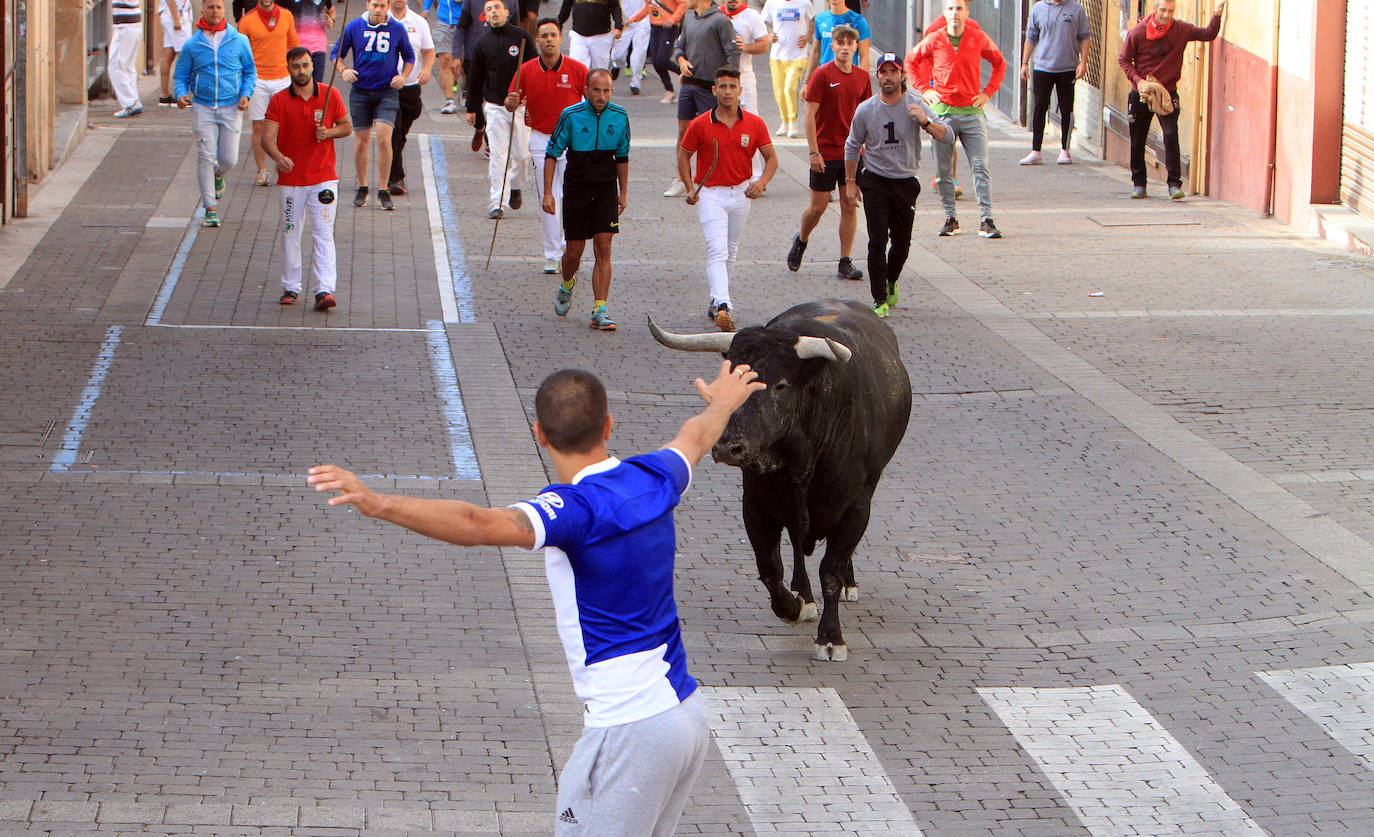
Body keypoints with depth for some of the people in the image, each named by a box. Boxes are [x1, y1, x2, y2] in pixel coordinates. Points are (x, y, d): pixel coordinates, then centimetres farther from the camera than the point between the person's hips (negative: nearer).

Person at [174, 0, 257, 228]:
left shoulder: (239, 41, 2)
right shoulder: (192, 45, 1)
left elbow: (250, 72, 11)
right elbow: (180, 76, 8)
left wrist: (246, 95, -5)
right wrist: (181, 94, -12)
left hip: (231, 107, 0)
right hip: (202, 107, 0)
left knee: (229, 159, 0)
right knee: (206, 156, -7)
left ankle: (217, 174, 38)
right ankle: (210, 208, 0)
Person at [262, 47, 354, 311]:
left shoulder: (330, 95, 1)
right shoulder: (279, 101, -1)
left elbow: (347, 126, 12)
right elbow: (268, 136, -10)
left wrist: (328, 132, -10)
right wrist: (278, 156, -31)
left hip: (323, 177, -1)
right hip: (290, 178, 1)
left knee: (323, 234, -8)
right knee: (290, 234, 7)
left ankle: (324, 290, -13)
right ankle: (290, 288, 19)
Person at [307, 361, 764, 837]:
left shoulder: (580, 508, -19)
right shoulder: (653, 478, 5)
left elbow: (480, 526, -37)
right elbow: (696, 437, 30)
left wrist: (378, 503, -46)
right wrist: (722, 403, 53)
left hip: (631, 734, -9)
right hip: (689, 715, 9)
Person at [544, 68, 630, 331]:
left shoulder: (619, 116, -2)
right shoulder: (571, 116, -9)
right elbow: (552, 153, -3)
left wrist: (623, 192, 14)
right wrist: (548, 193, -8)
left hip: (606, 189, 1)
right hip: (576, 189, -1)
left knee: (603, 249, -9)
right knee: (574, 251, 5)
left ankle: (600, 310, -8)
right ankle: (567, 286, 38)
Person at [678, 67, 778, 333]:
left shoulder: (755, 124, -1)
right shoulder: (700, 125, -7)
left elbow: (771, 158, 5)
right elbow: (684, 155, 4)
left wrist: (761, 182, -14)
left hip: (741, 193, 4)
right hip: (710, 193, -3)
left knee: (730, 252, 14)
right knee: (717, 250, -17)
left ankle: (715, 301, 29)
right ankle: (722, 306, -29)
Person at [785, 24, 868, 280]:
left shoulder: (862, 77, 5)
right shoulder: (822, 75, -8)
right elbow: (810, 115, -9)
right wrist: (813, 152, -14)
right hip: (826, 152, -4)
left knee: (850, 206, 1)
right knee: (818, 207, 3)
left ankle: (845, 263, 5)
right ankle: (801, 241, 32)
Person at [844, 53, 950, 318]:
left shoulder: (916, 105, -5)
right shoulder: (866, 110, -2)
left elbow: (947, 137, -13)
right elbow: (852, 146, 12)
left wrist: (925, 121, -30)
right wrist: (850, 181, 11)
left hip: (906, 183, 1)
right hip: (875, 182, -1)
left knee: (902, 242, 7)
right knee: (878, 240, -12)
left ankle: (891, 282, 36)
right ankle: (880, 299, -8)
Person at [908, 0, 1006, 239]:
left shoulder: (979, 38, 1)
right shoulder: (933, 40, 1)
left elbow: (999, 63, 17)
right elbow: (912, 62, 18)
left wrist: (988, 93, 7)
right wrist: (924, 89, 6)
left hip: (972, 112, -1)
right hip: (943, 111, 1)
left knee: (980, 167, -7)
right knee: (944, 170, 3)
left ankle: (986, 221, -5)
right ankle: (950, 219, 14)